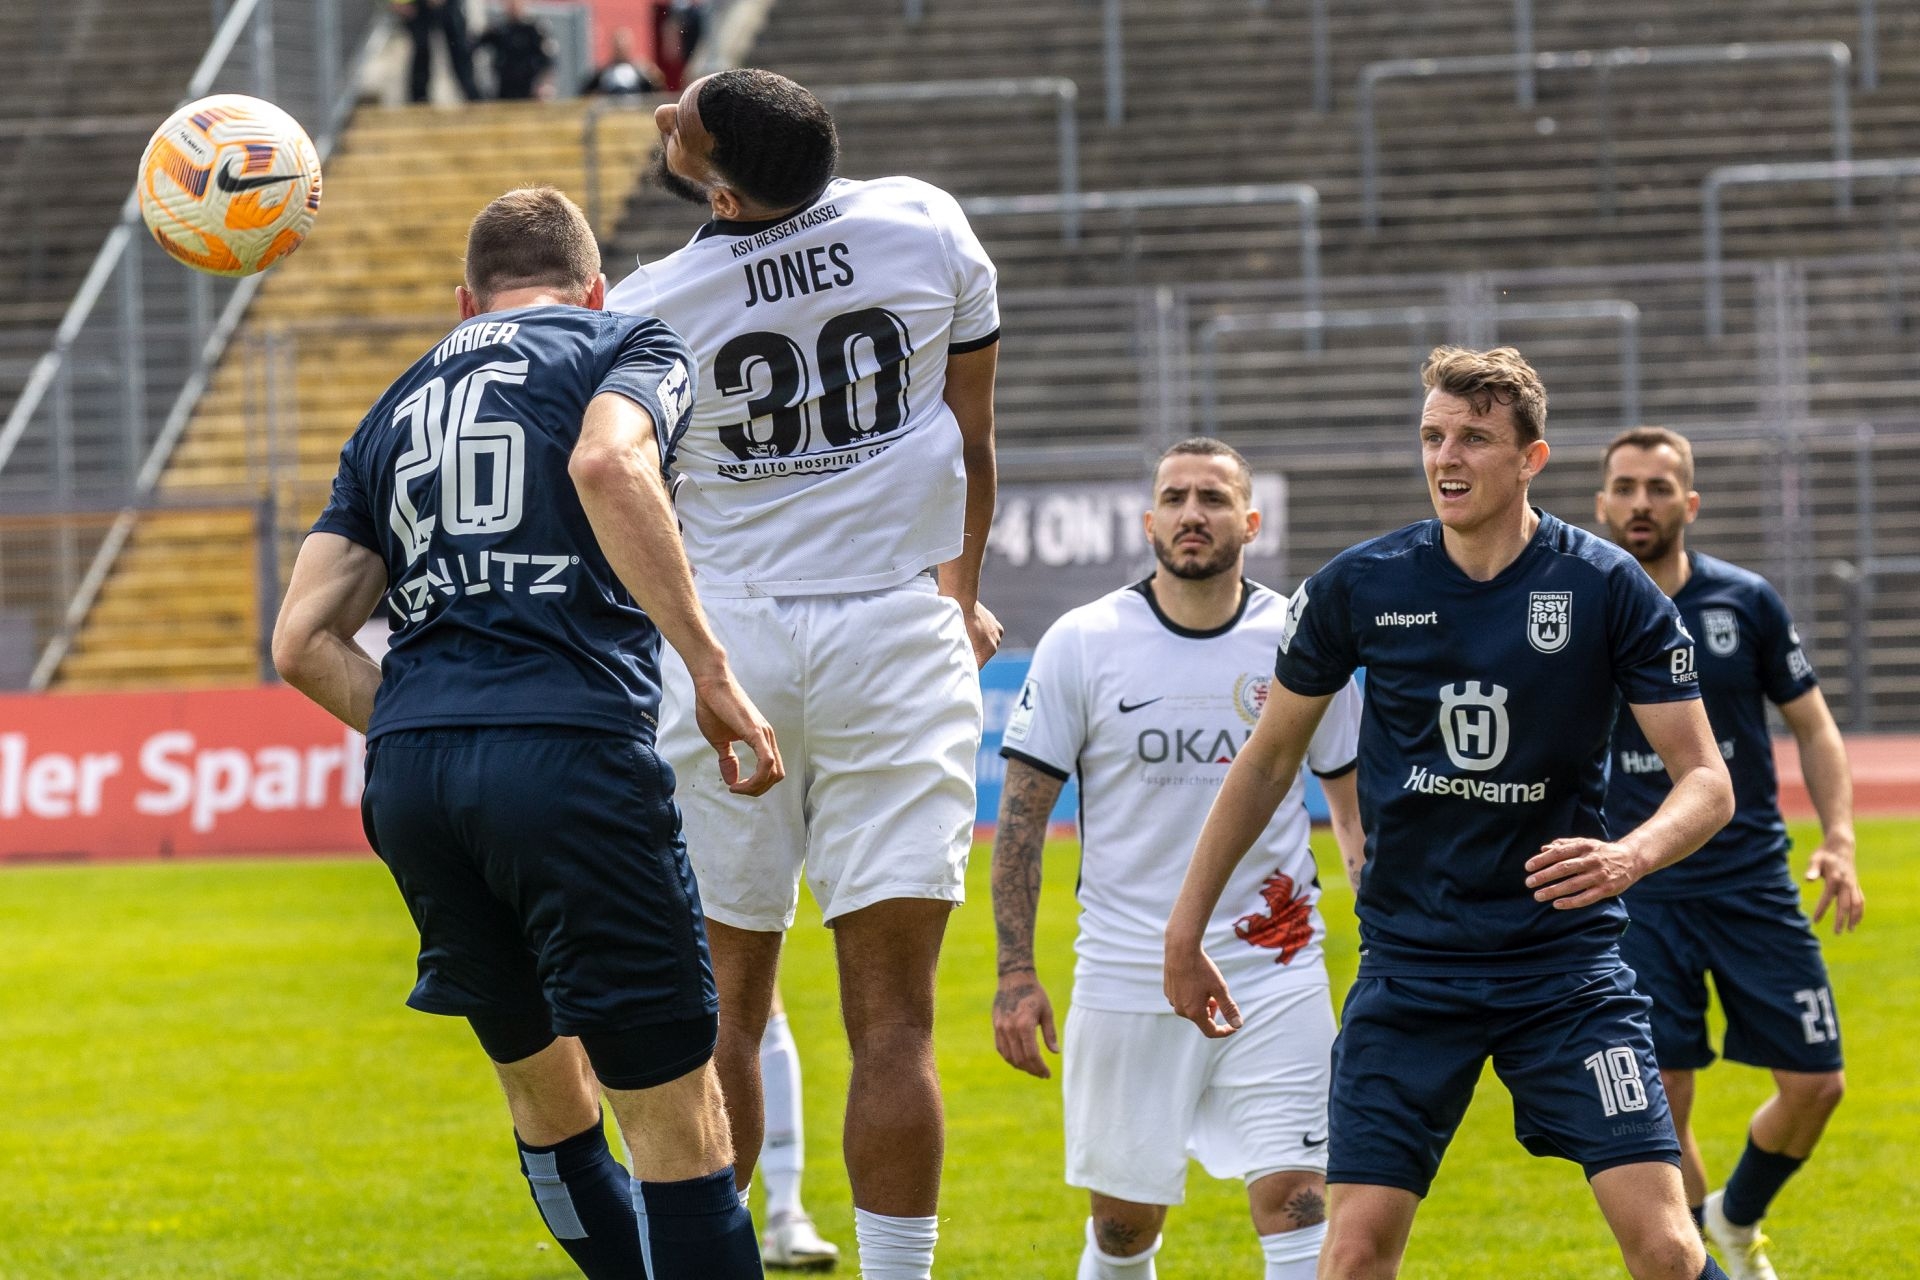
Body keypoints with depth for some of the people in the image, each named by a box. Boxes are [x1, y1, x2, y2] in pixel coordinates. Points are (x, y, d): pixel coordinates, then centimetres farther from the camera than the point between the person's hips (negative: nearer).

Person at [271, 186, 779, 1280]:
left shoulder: (400, 407, 26)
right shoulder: (632, 347, 11)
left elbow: (304, 642, 17)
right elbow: (607, 464, -14)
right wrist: (711, 670, -12)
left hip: (408, 776, 6)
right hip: (571, 753, -6)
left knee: (550, 1101, 19)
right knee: (679, 1126, -3)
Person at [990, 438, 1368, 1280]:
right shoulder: (1082, 644, -2)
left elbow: (1358, 804, 11)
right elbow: (1022, 812, 1)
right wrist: (1015, 972, -5)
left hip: (1273, 976, 0)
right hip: (1127, 979, 0)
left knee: (1297, 1201, -13)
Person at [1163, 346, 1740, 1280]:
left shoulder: (1608, 589, -6)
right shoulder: (1359, 588, -2)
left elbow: (1706, 780, -4)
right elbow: (1269, 759, 12)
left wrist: (1631, 854, -26)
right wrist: (1187, 926, 12)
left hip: (1566, 955, -1)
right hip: (1408, 962, 1)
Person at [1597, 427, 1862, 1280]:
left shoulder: (1746, 602, 0)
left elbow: (1813, 728, 7)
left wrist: (1838, 840, -5)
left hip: (1752, 881, 1)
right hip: (1637, 896, -1)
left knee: (1815, 1084, -1)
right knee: (1660, 1100, -7)